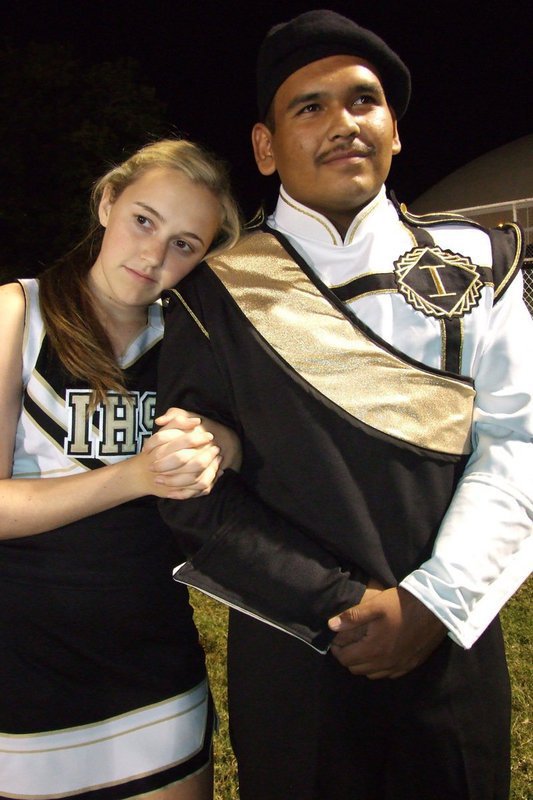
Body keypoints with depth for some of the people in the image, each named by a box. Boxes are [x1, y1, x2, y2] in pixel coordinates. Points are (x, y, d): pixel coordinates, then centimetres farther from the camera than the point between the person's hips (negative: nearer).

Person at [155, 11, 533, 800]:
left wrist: (430, 602, -12)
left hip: (452, 640, 2)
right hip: (291, 653, -1)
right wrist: (339, 605, -13)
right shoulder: (219, 293, -5)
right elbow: (195, 491, -7)